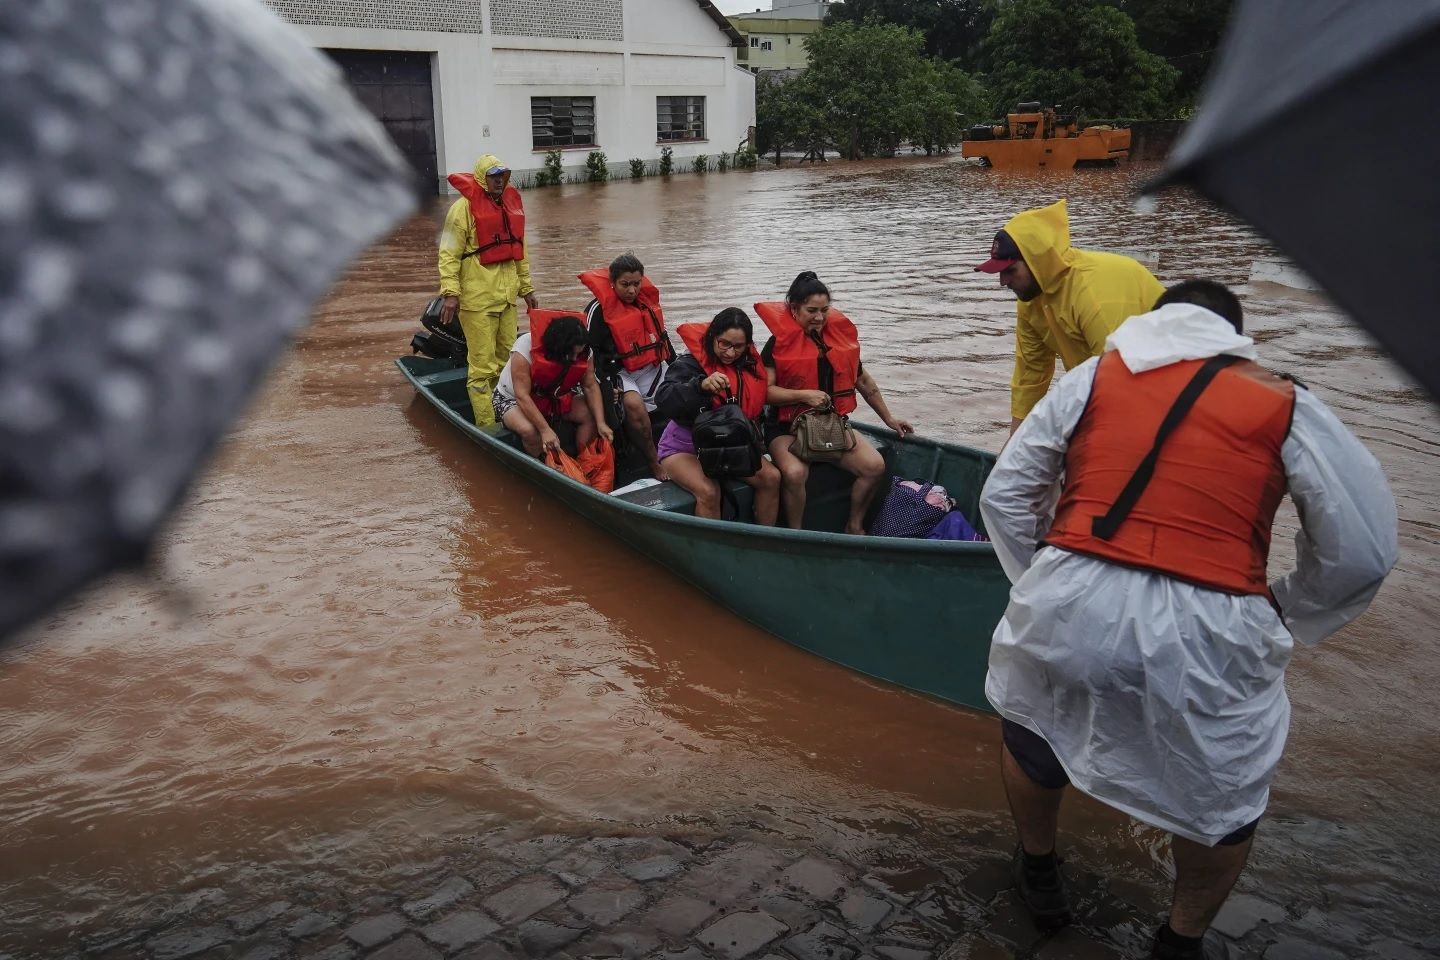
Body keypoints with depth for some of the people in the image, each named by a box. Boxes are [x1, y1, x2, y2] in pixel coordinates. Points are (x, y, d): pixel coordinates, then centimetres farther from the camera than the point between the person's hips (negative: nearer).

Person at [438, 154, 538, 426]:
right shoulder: (464, 206, -7)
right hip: (477, 299, -7)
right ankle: (487, 424, 0)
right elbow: (449, 253, -11)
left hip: (506, 296, 7)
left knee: (506, 359, 13)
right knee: (483, 365, -5)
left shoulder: (511, 204, 16)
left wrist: (527, 288, 23)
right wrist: (451, 292, -18)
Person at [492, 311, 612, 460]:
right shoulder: (525, 349, -34)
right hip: (513, 398, -5)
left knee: (591, 416, -14)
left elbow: (591, 386, -13)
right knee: (529, 430, -34)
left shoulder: (581, 351, -19)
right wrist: (545, 430, -41)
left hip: (554, 396, 5)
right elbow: (522, 396, -34)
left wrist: (601, 423, -25)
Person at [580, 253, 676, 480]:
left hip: (652, 368, 7)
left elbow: (661, 335, 20)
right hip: (620, 372, -7)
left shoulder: (648, 298, 8)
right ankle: (654, 463, -22)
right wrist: (607, 383, -18)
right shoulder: (599, 309, -12)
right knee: (634, 404, -32)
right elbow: (591, 351, -10)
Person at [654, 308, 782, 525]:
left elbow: (754, 410, 15)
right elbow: (663, 399, -34)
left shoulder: (750, 366, 0)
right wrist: (701, 385, -49)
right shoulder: (690, 364, -18)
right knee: (709, 491, -32)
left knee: (771, 477, -11)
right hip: (684, 447, -5)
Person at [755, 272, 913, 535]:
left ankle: (854, 526, 8)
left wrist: (889, 419, 22)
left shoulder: (840, 335, 8)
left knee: (875, 466, -15)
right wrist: (804, 395, -23)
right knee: (795, 473, -34)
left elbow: (863, 381, 18)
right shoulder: (779, 343, -7)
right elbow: (764, 391, -12)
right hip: (788, 427, -5)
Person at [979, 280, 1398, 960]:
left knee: (1031, 728, 32)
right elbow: (1363, 549, 7)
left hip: (1072, 608, 1)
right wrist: (1285, 616, 22)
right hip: (1206, 632, -1)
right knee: (1224, 795, 28)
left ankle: (1037, 871, 54)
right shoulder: (1286, 404, 9)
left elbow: (1004, 493, 11)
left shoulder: (1095, 375, 12)